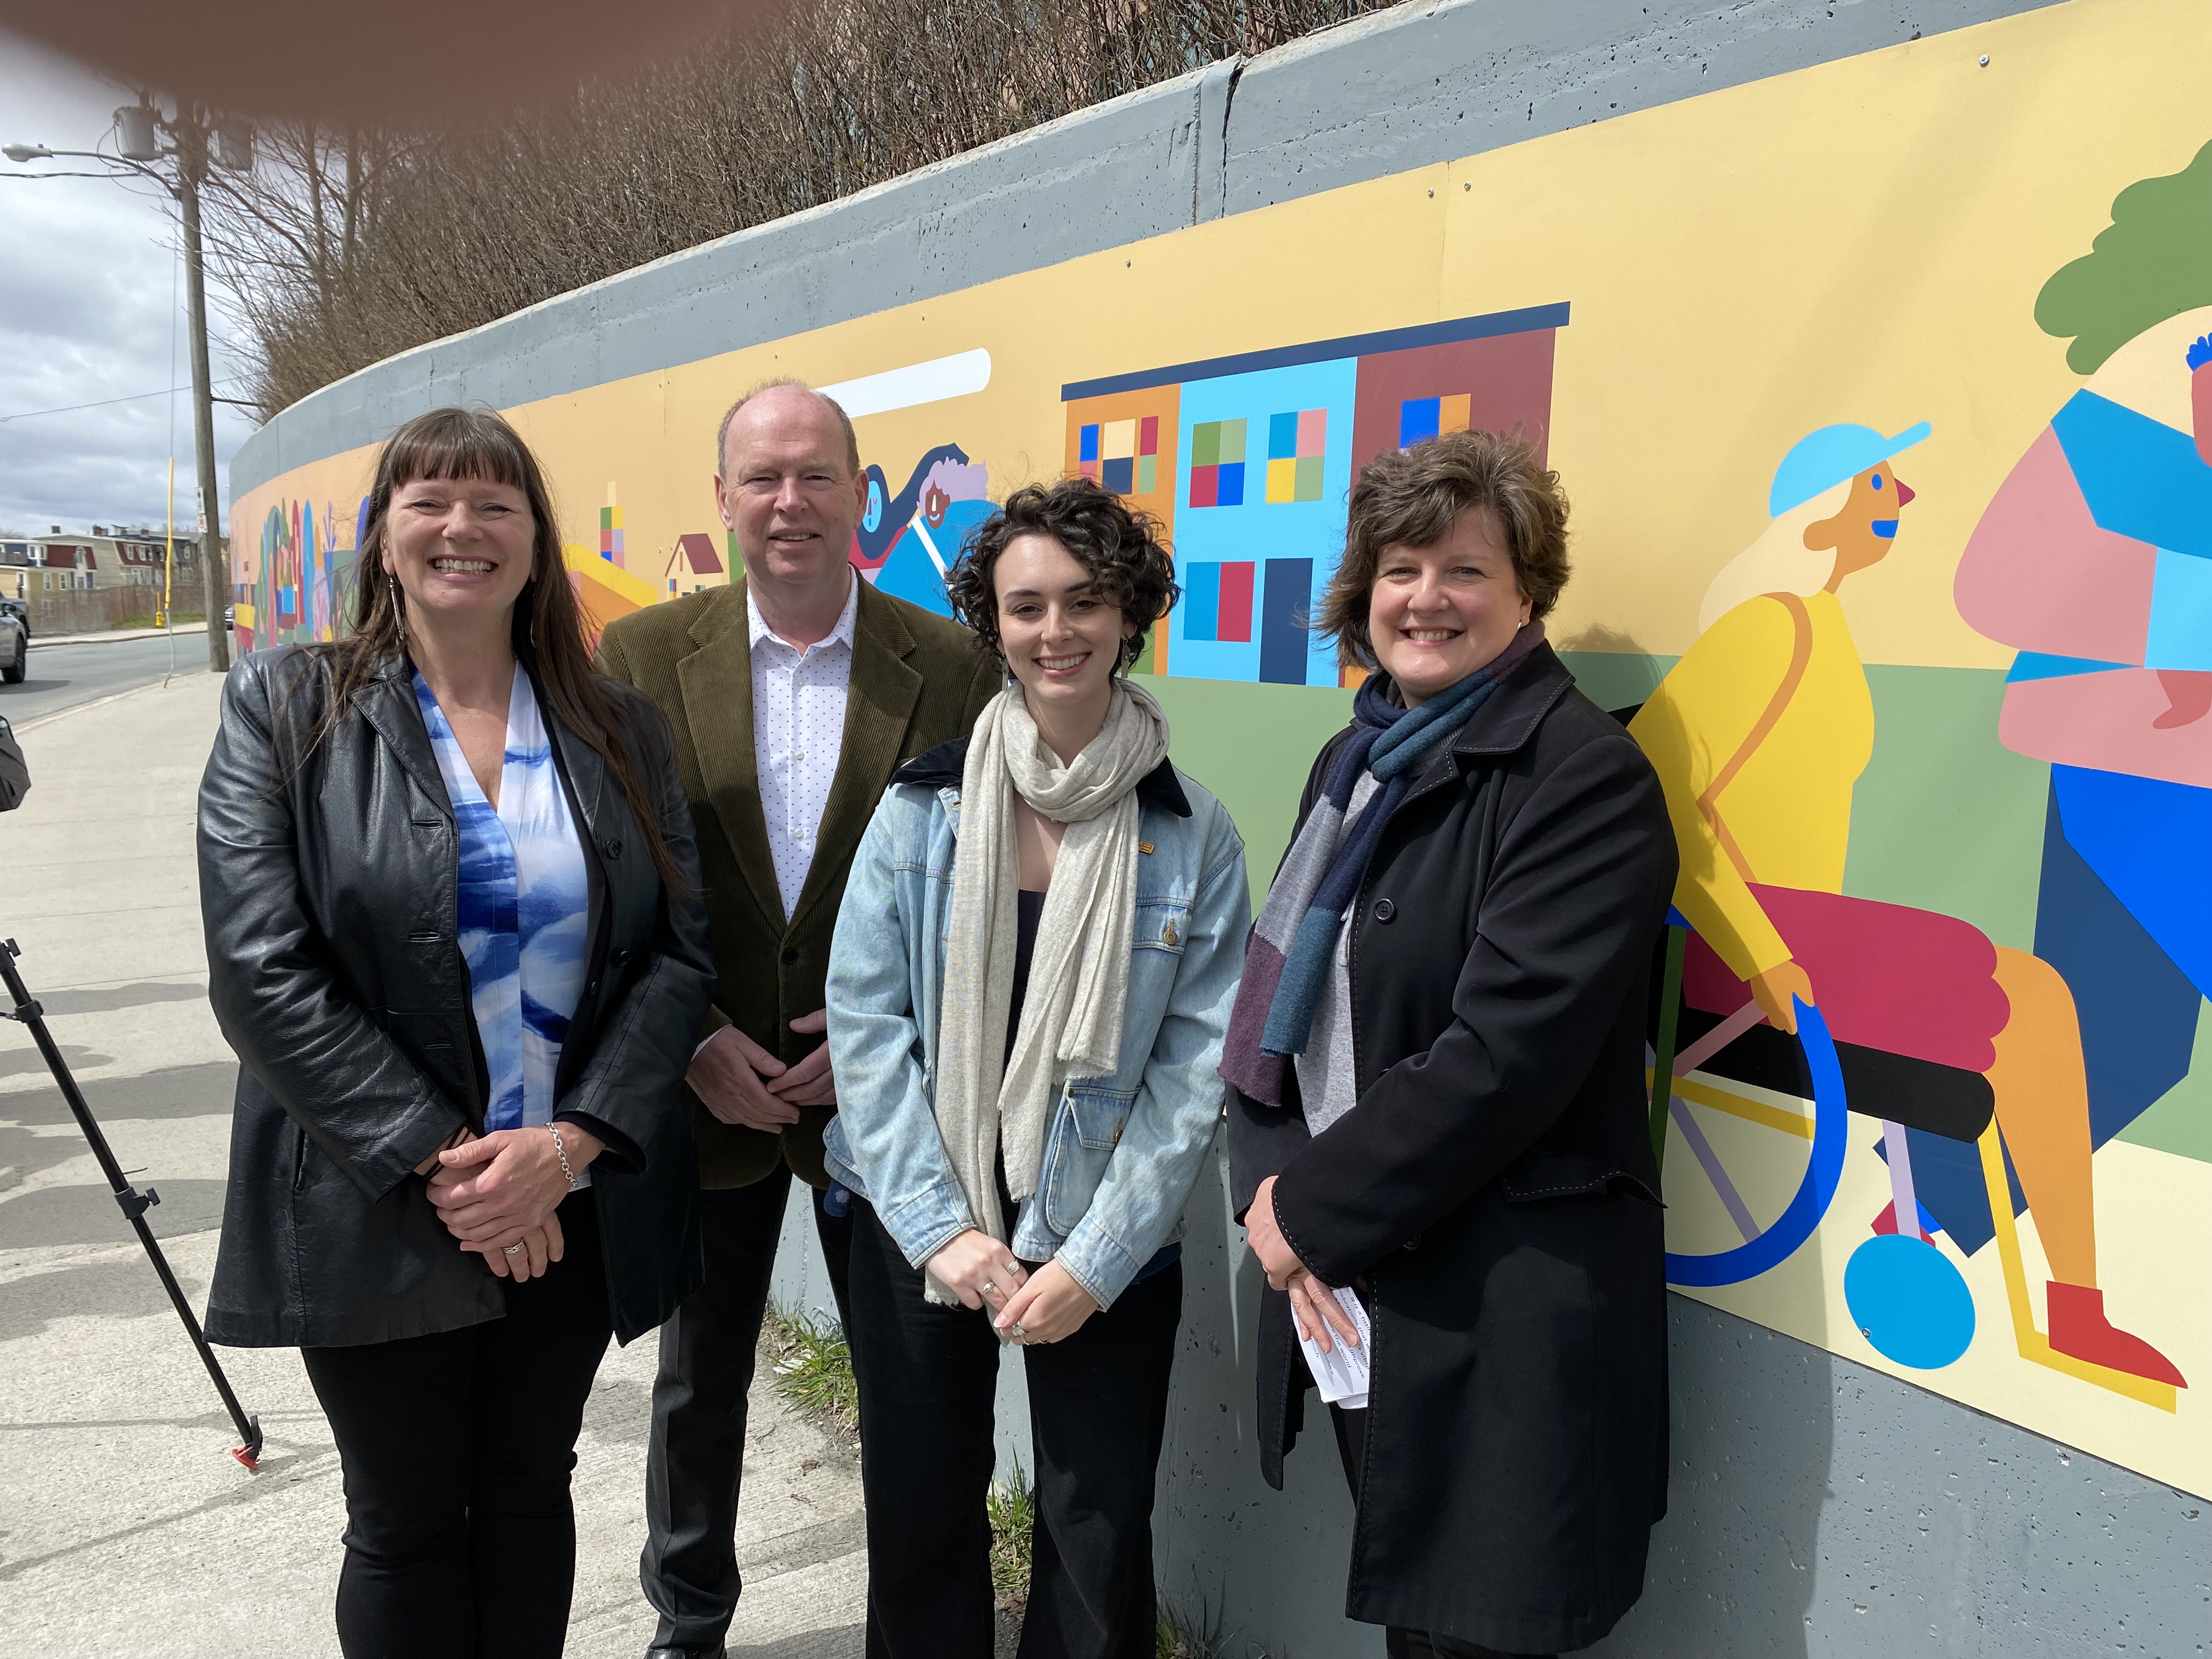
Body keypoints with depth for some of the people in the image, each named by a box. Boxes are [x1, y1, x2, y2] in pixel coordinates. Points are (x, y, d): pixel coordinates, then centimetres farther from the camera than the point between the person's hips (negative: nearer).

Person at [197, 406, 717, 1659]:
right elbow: (263, 973, -12)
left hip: (575, 1212, 2)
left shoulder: (619, 729, 3)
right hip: (377, 1218, -1)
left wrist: (569, 1143, -15)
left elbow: (679, 952, -2)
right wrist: (440, 1165, -17)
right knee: (406, 1525, 15)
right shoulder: (285, 708, -4)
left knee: (530, 1496, 19)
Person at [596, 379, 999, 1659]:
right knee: (700, 1376, 19)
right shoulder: (644, 658, -3)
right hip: (704, 1086, 1)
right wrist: (695, 1042, -10)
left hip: (881, 1087, -1)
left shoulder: (951, 666, -6)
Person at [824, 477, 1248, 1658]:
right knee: (919, 1519, 16)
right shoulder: (921, 808, -4)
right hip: (918, 1232, 1)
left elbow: (1196, 1063, -7)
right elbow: (865, 1019, -5)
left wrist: (1094, 1260, -11)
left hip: (1109, 1254, -1)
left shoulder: (1192, 835, -6)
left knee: (1099, 1548, 11)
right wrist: (940, 1228, -11)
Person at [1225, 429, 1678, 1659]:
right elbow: (1277, 1001, 11)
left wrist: (1311, 1211, -13)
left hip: (1505, 1321, -7)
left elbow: (1500, 1057, -21)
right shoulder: (1356, 765, 12)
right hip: (1347, 1294, 7)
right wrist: (1273, 1187, -4)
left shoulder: (1583, 777, -14)